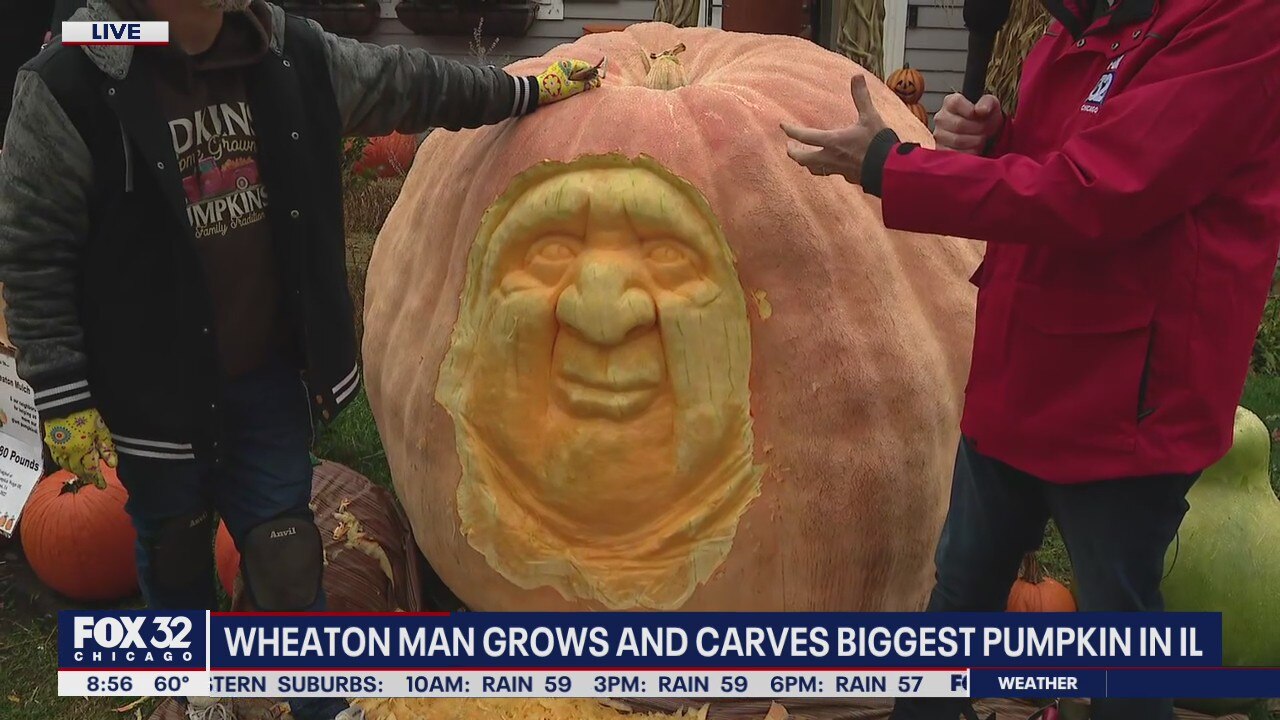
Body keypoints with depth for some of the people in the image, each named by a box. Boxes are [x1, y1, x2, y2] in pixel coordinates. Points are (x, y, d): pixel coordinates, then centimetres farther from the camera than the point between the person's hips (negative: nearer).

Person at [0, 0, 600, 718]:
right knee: (175, 548, 19)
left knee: (284, 550, 10)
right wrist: (65, 401, -11)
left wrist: (526, 90, 18)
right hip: (156, 390, -2)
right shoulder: (71, 86, -16)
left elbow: (406, 82, 11)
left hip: (270, 377, 2)